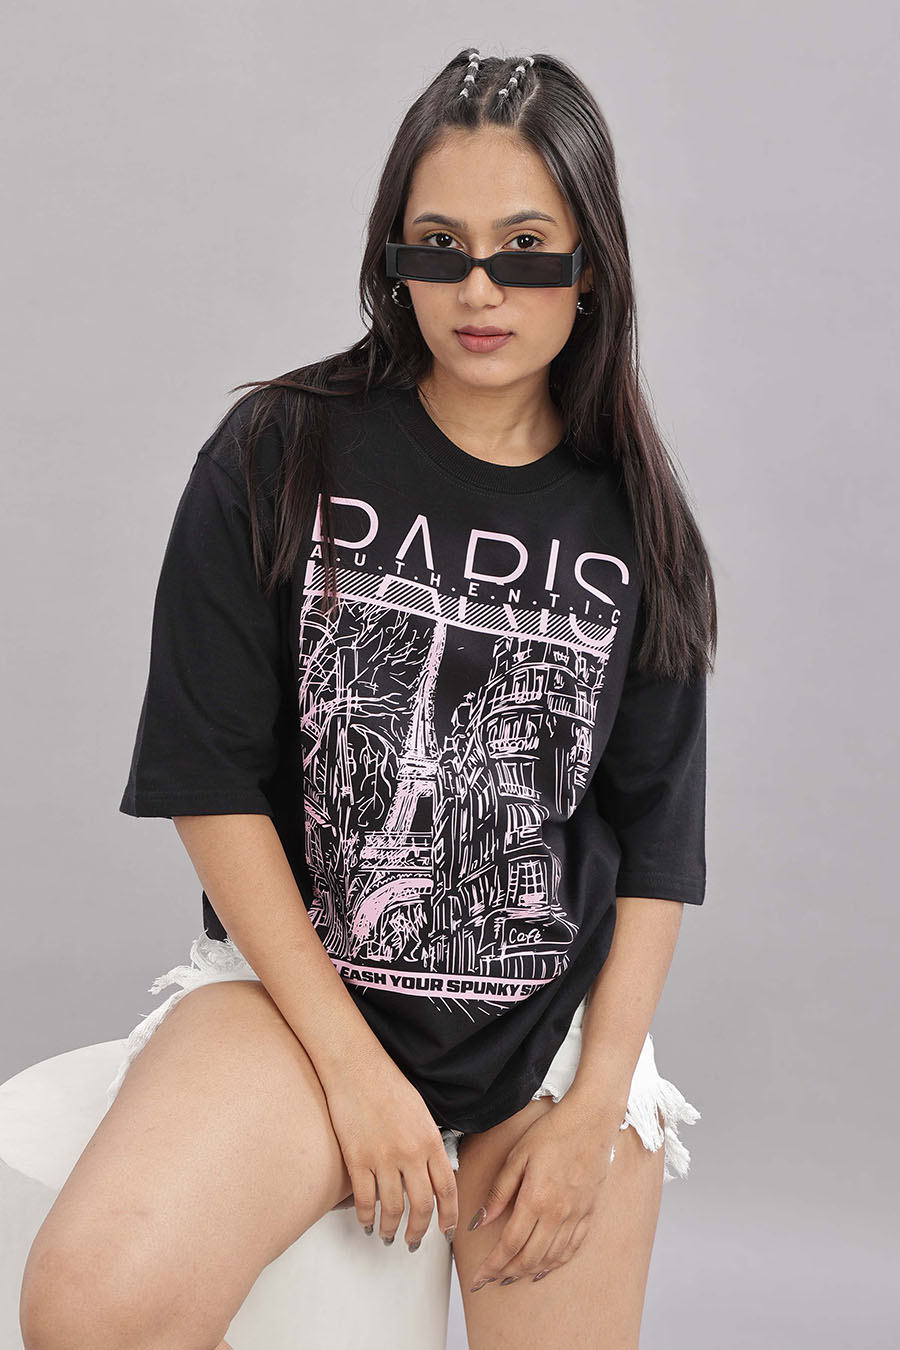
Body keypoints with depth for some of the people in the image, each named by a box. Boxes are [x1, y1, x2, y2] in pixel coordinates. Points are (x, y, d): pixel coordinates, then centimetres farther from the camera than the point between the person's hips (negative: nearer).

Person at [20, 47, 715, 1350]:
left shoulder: (632, 523, 3)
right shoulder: (281, 454, -5)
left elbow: (657, 842, 5)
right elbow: (213, 779, -7)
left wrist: (593, 1110, -4)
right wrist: (355, 1065, -12)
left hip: (556, 1025, 3)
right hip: (300, 977, -2)